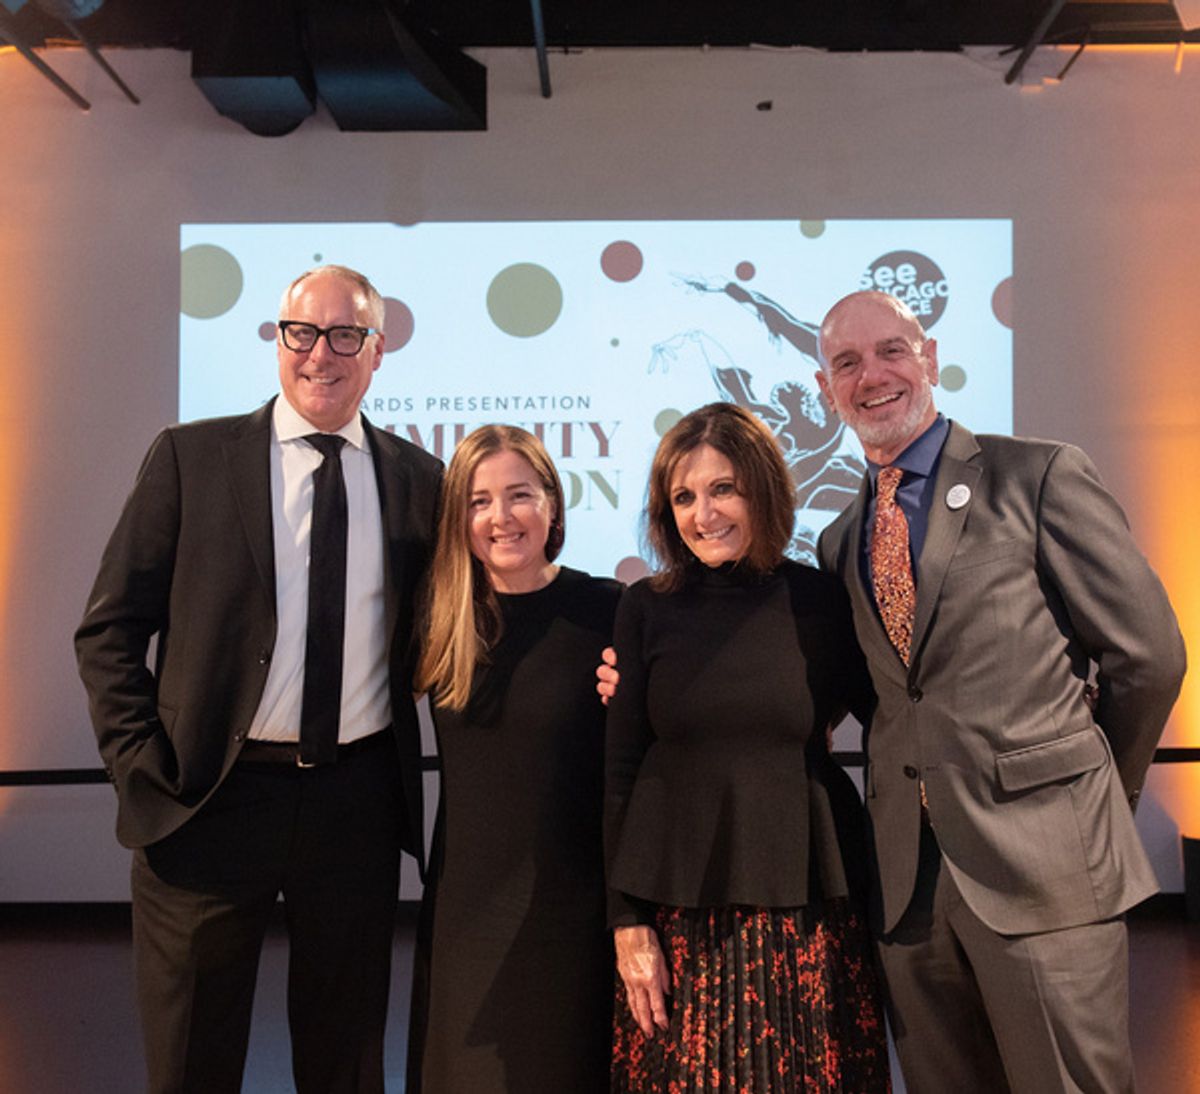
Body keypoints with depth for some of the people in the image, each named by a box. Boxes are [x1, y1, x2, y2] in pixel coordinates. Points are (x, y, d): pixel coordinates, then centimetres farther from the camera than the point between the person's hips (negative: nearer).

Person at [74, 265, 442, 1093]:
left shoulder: (419, 479, 4)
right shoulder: (191, 457, -2)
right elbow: (110, 627, -1)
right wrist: (146, 765, -9)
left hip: (359, 801, 2)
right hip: (211, 797, -1)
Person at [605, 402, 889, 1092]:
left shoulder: (821, 600, -1)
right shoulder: (647, 610, 0)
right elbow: (621, 771, 1)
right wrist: (628, 924, -1)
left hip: (807, 907, 0)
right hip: (679, 912, 0)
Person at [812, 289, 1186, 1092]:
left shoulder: (1042, 476, -2)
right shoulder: (840, 542, 12)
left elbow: (1149, 654, -2)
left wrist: (1095, 788, 7)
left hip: (1041, 859, -4)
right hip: (909, 877, 5)